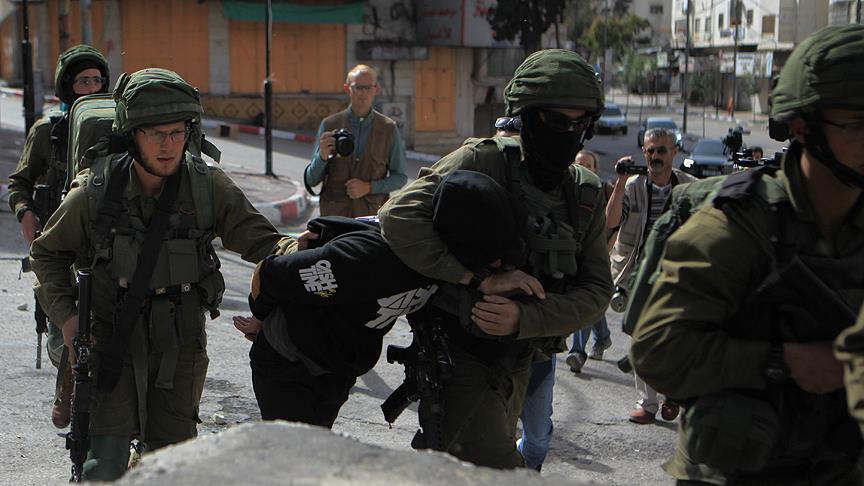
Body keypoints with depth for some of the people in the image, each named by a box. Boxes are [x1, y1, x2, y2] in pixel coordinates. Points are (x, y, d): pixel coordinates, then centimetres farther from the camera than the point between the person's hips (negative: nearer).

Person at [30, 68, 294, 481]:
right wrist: (65, 313, -5)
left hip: (181, 342, 1)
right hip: (114, 337, -1)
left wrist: (289, 248, -31)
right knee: (107, 460, -9)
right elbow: (48, 253, 7)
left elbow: (255, 236, -9)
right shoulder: (95, 191, -8)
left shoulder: (207, 187, -7)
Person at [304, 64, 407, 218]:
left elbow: (400, 177, 8)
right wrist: (322, 156, -15)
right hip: (334, 213, 0)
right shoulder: (329, 125, 3)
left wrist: (369, 187, -7)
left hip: (373, 214, 0)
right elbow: (311, 180, 4)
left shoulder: (389, 128, 4)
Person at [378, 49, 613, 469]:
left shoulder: (585, 193, 1)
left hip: (517, 364, 6)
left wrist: (524, 318, -22)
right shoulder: (484, 161, -16)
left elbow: (596, 290, -5)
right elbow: (399, 218, -28)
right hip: (459, 353, -6)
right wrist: (478, 277, -31)